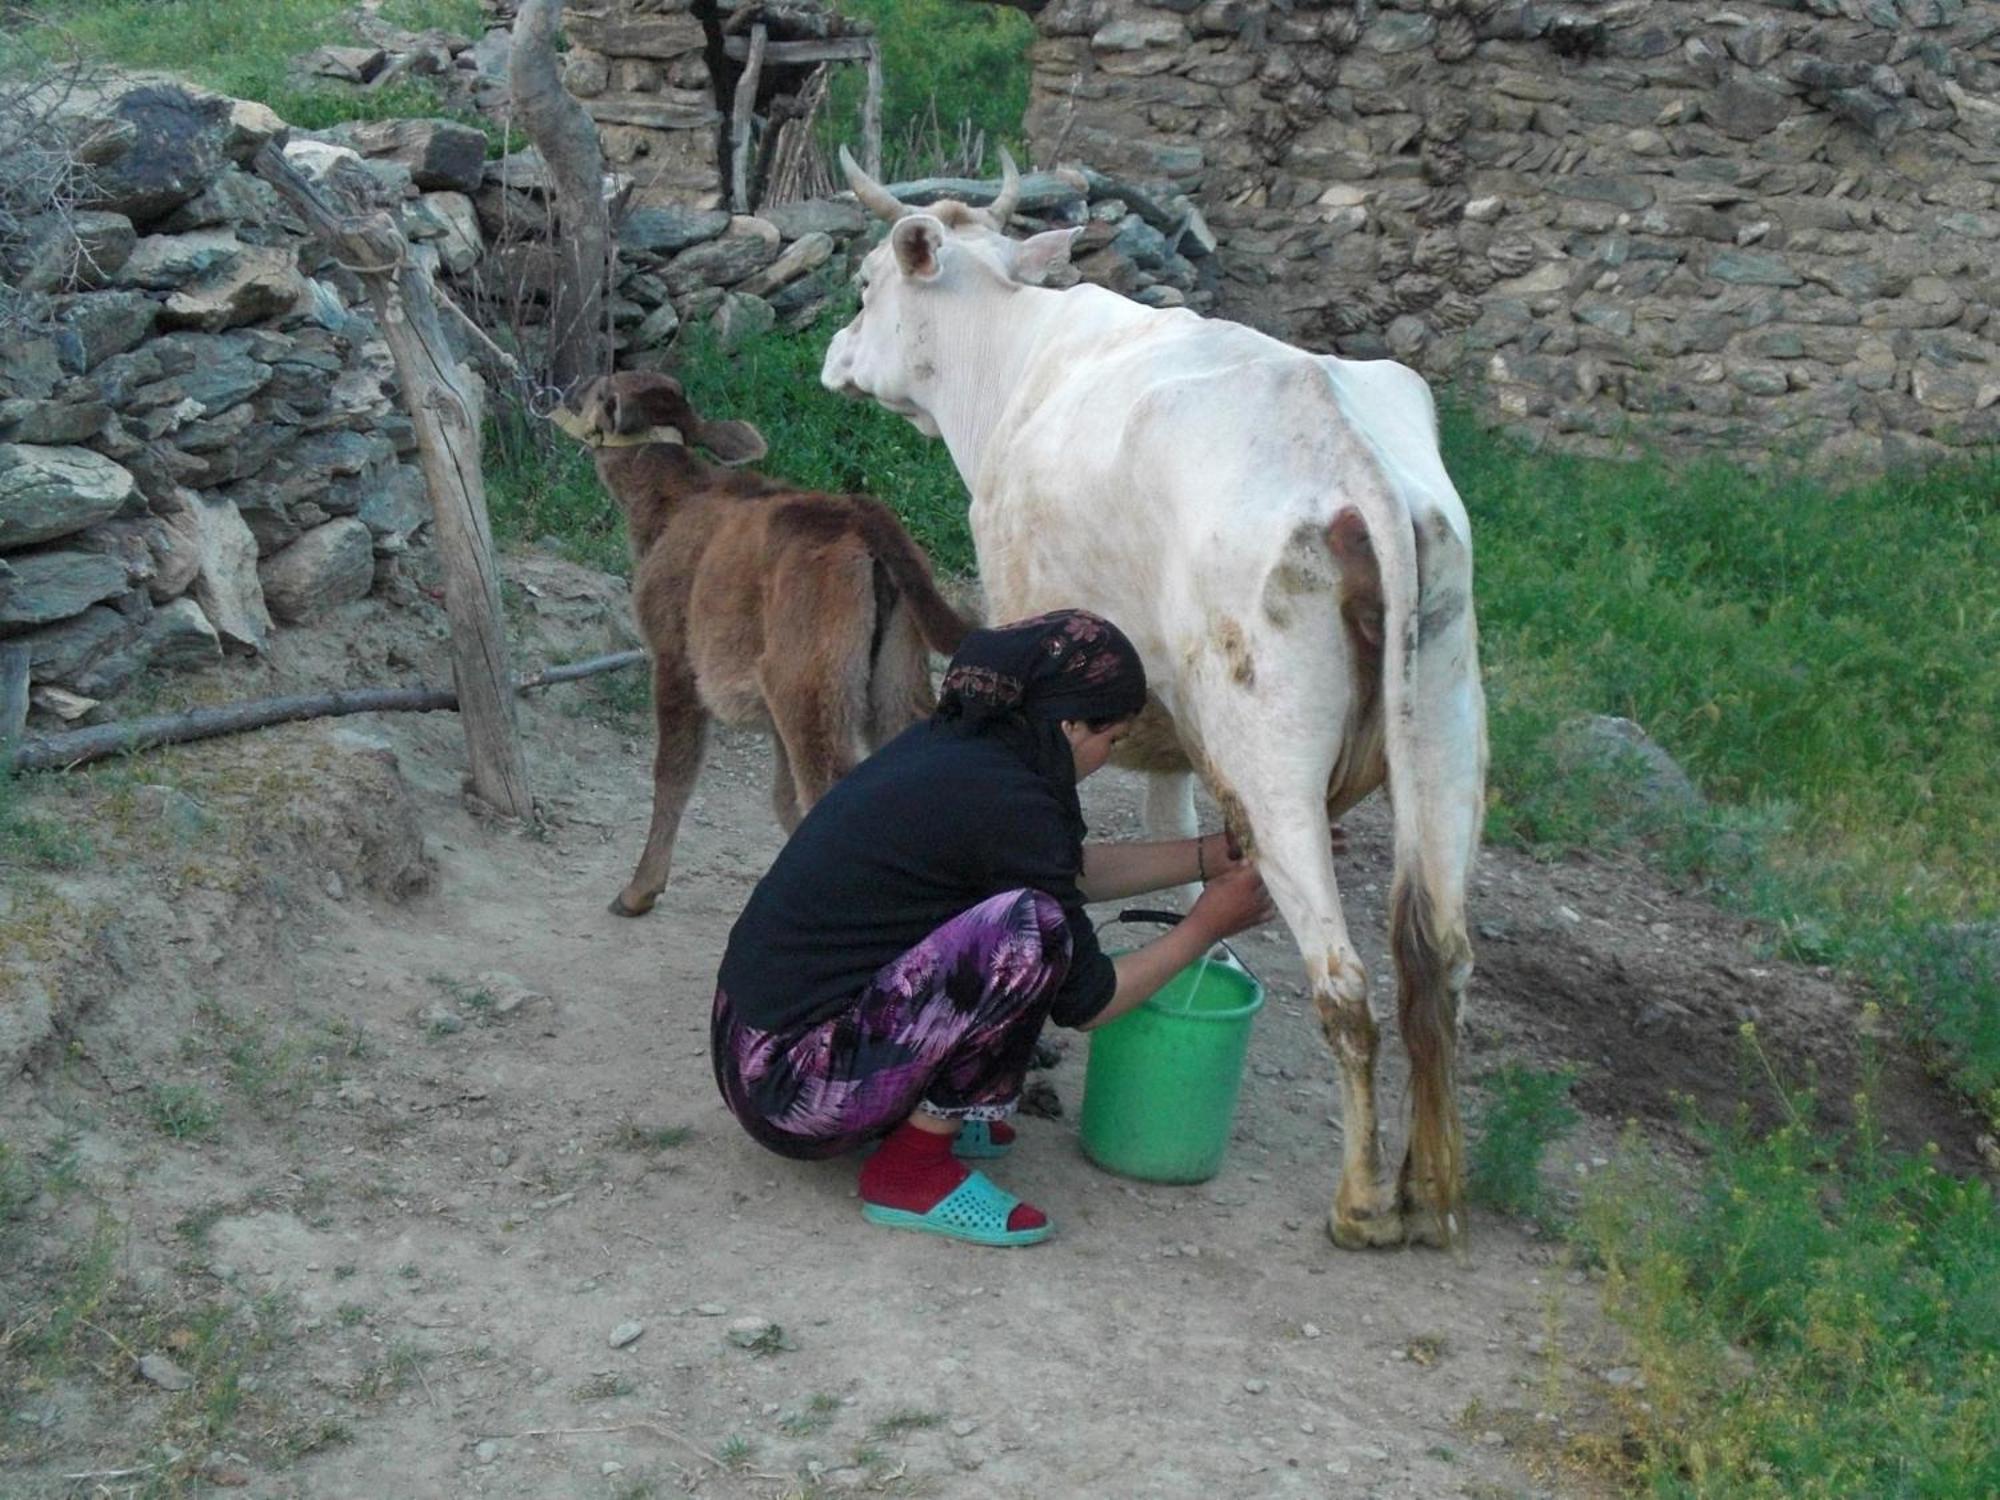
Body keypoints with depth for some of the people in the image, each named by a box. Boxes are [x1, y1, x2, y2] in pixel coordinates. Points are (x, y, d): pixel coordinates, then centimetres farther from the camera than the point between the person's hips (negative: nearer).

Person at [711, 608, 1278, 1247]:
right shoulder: (999, 798, -18)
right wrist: (1206, 926, 7)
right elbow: (1086, 1000, -7)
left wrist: (1215, 854, 24)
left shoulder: (944, 745, 8)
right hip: (794, 1087, -10)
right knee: (1033, 927, -22)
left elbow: (1070, 870, 25)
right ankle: (913, 1168, -8)